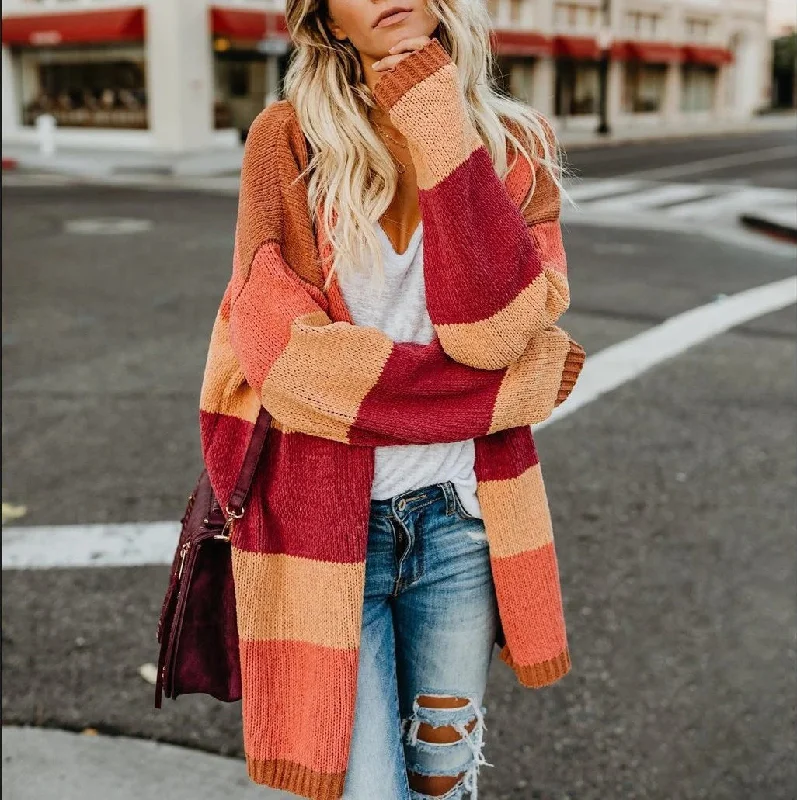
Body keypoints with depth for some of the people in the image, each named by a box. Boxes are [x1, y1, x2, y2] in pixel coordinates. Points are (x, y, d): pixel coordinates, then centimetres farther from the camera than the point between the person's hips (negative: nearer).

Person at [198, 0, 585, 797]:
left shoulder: (516, 149, 1)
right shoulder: (286, 141, -4)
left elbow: (495, 327, -16)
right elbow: (280, 347, -16)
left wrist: (440, 130, -18)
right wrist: (508, 388, -12)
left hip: (459, 517, 2)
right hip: (322, 521, -2)